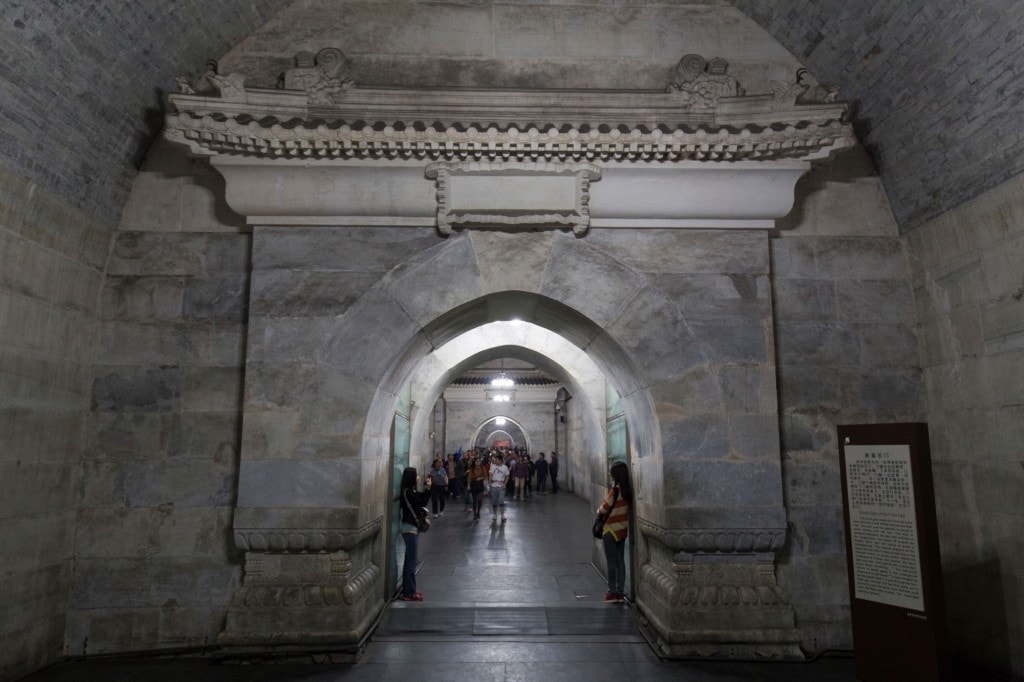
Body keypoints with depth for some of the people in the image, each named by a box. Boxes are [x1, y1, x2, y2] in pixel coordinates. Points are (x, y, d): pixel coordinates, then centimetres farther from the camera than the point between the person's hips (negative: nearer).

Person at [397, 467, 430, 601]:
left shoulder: (410, 491, 10)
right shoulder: (407, 492, -19)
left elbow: (421, 499, 13)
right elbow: (422, 503, -20)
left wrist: (427, 489, 1)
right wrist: (428, 488, -14)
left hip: (411, 527, 10)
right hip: (410, 528, -10)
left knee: (411, 560, 15)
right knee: (412, 561, -5)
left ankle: (408, 590, 23)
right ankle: (409, 593, 1)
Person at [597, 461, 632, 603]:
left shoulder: (615, 490, -20)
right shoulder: (628, 490, 2)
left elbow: (605, 508, -17)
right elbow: (629, 506, 9)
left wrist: (599, 510, 5)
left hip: (611, 530, -7)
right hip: (623, 529, 7)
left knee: (612, 562, 2)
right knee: (620, 561, 11)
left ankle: (612, 593, 8)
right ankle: (620, 592, 16)